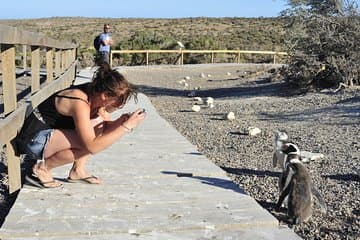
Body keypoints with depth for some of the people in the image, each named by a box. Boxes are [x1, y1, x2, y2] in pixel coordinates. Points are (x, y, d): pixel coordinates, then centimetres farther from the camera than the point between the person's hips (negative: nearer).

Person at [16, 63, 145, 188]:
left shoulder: (94, 94, -4)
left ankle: (78, 170, 6)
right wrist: (126, 126, -33)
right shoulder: (80, 103, -30)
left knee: (99, 123, -1)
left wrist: (120, 121, -16)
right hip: (33, 140, -9)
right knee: (88, 143, -26)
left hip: (50, 133, 9)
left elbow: (107, 127, 7)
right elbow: (93, 146, -34)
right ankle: (42, 168, -6)